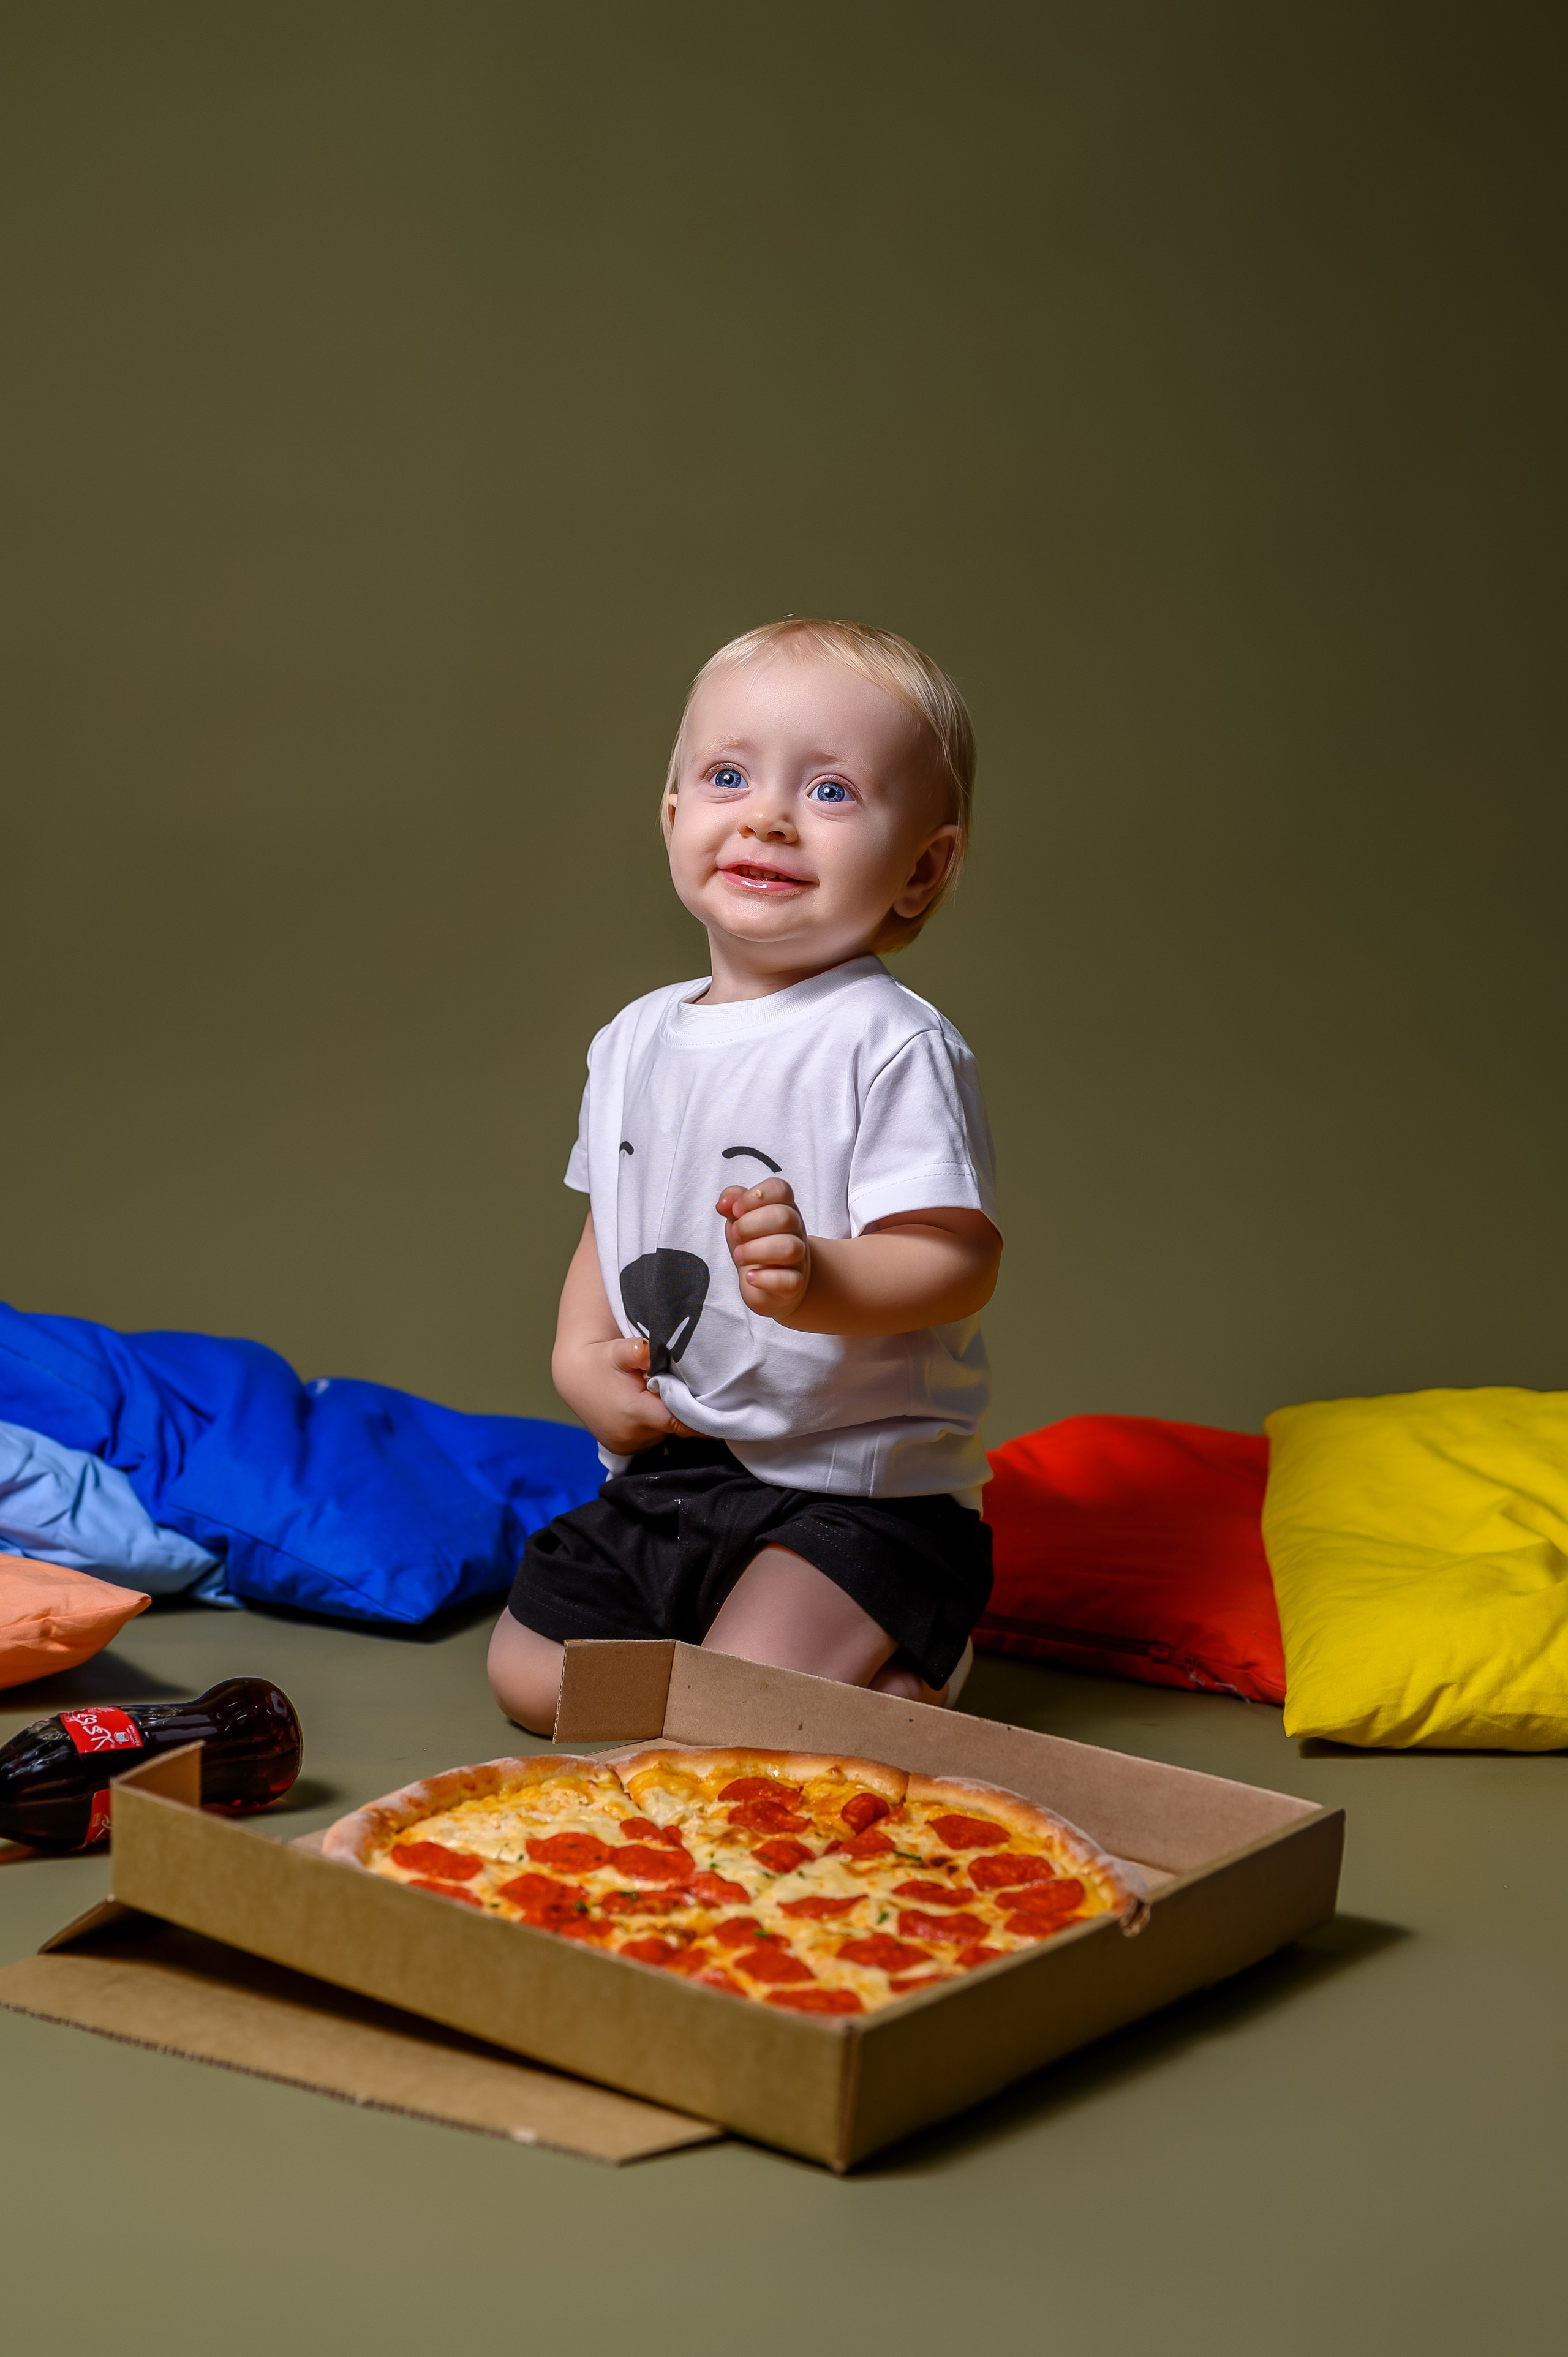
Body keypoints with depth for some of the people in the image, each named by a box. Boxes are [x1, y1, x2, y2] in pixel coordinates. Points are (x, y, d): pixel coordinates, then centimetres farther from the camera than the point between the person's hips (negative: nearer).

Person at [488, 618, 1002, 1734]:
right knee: (529, 1675, 10)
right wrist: (581, 1356, 1)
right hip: (657, 1479, 8)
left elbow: (961, 1258, -22)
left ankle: (906, 1674, 9)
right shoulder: (636, 1041, 7)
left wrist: (821, 1279, -40)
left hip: (854, 1494, -7)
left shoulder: (894, 1045, -16)